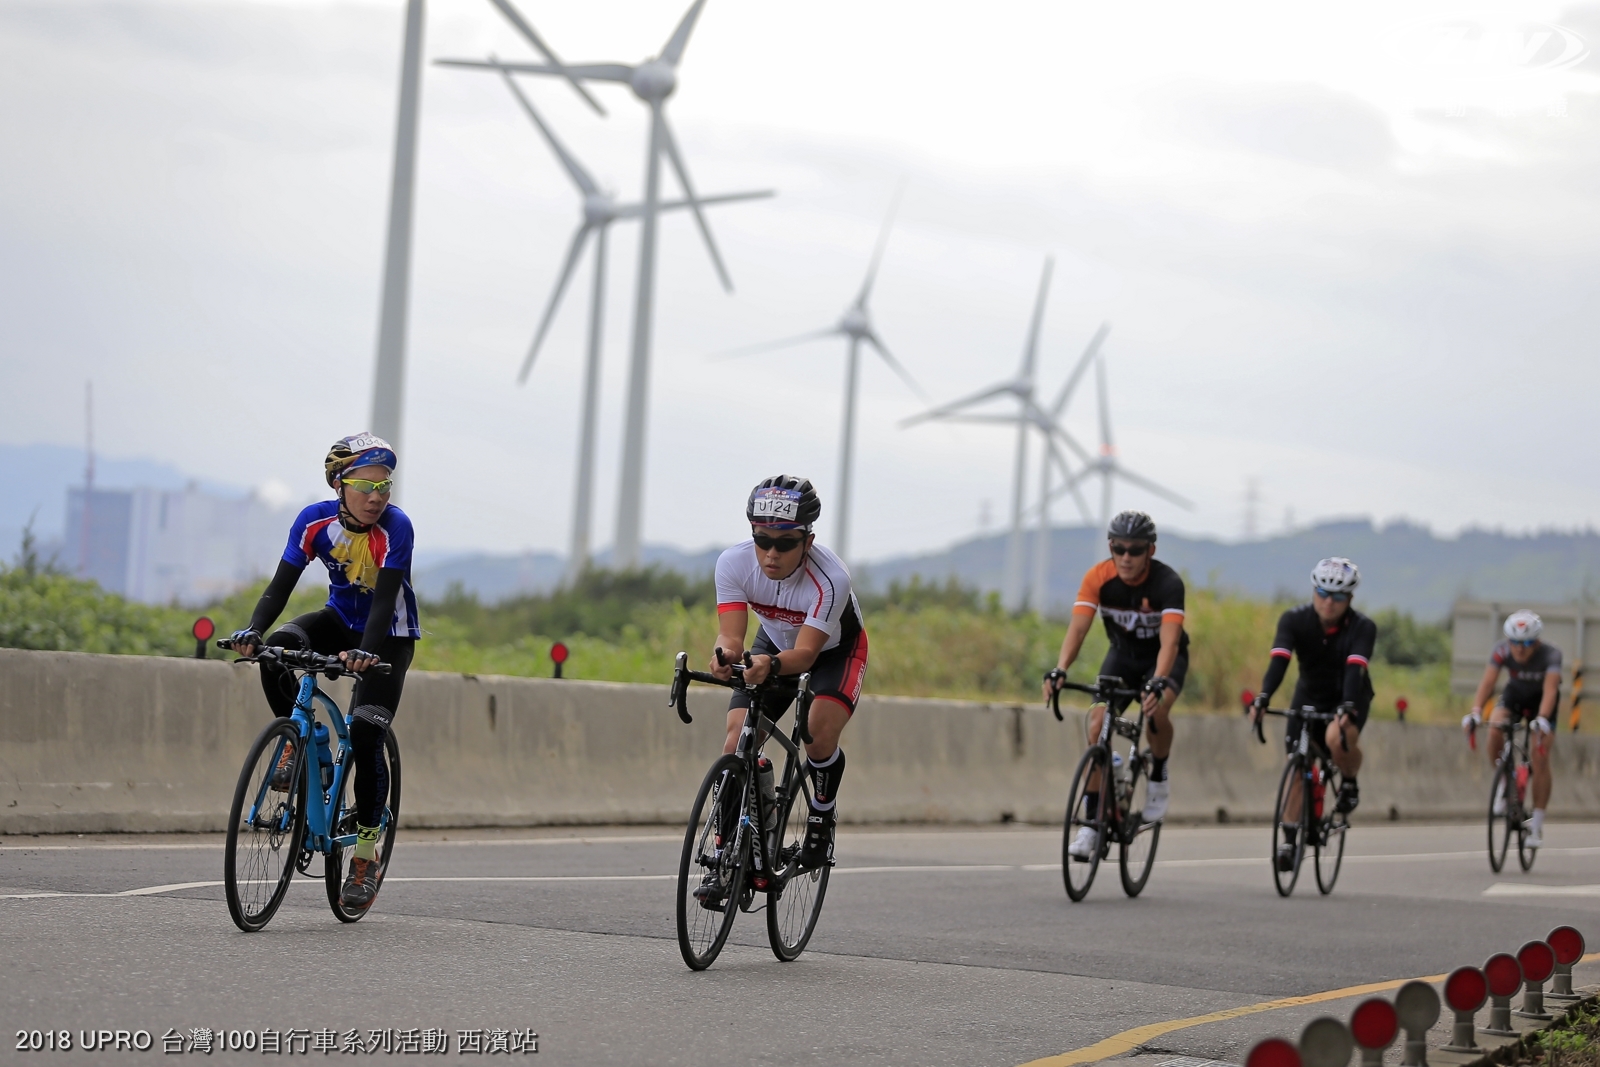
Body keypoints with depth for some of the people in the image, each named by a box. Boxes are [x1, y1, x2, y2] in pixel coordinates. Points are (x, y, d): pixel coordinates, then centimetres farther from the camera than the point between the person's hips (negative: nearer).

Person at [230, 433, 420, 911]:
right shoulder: (315, 520, -18)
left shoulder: (396, 528, -27)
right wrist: (253, 629, -37)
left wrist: (366, 652, -50)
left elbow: (385, 600, -33)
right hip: (340, 620, 4)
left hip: (389, 636, -3)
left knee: (366, 739, -16)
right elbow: (282, 583, -19)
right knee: (275, 650, -29)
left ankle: (366, 856, -1)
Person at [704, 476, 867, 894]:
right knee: (736, 742, -15)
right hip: (776, 642, 3)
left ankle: (823, 816, 1)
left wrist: (771, 665, -62)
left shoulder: (831, 578, -37)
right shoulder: (734, 563, -28)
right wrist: (724, 656, -56)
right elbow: (731, 635, -32)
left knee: (820, 736, -29)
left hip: (834, 650, -3)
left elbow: (806, 653, -40)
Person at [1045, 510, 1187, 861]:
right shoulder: (1098, 578, -22)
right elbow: (1078, 627, -30)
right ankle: (1091, 823, -12)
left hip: (1163, 657, -3)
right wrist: (1059, 671, -48)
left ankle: (1159, 777, -3)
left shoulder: (1167, 583, -30)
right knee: (1098, 722, -19)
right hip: (1122, 653, 3)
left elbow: (1169, 640, -41)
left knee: (1156, 711, -34)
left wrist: (1158, 682, -59)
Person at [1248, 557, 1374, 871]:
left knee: (1338, 738, -34)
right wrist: (1262, 699, -48)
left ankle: (1350, 784, -5)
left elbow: (1355, 669, -37)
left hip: (1350, 699, -3)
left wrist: (1347, 708, -54)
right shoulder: (1294, 620, -18)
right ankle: (1288, 840, 7)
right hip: (1309, 697, 3)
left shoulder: (1363, 628, -22)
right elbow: (1279, 660, -31)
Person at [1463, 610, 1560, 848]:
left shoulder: (1550, 654, -33)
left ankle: (1537, 826, -9)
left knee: (1540, 757, -15)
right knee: (1495, 728, -29)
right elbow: (1488, 682, -36)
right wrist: (1475, 712, -53)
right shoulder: (1502, 651, -28)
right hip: (1514, 694, 2)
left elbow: (1550, 690, -44)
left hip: (1540, 700, -2)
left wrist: (1542, 719, -61)